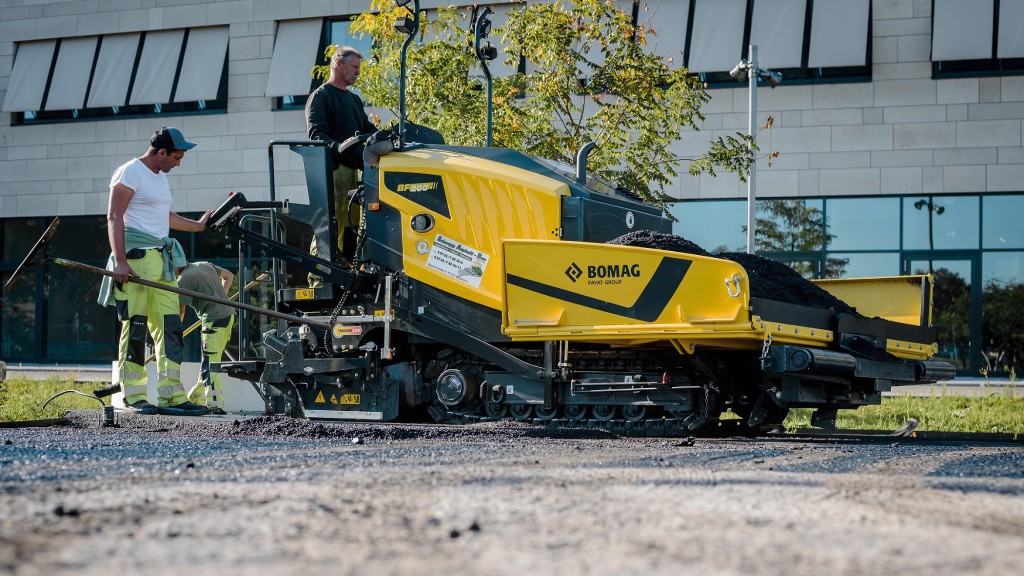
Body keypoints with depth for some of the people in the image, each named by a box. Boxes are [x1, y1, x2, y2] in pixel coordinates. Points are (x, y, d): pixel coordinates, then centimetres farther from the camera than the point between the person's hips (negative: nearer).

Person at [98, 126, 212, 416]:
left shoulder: (161, 176, 22)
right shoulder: (130, 172, -6)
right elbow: (114, 217, -13)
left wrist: (198, 225, 46)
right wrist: (119, 260, -22)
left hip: (162, 261, 9)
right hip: (136, 258, -9)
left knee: (170, 328, 3)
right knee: (135, 327, -7)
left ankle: (172, 396, 3)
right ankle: (133, 396, -5)